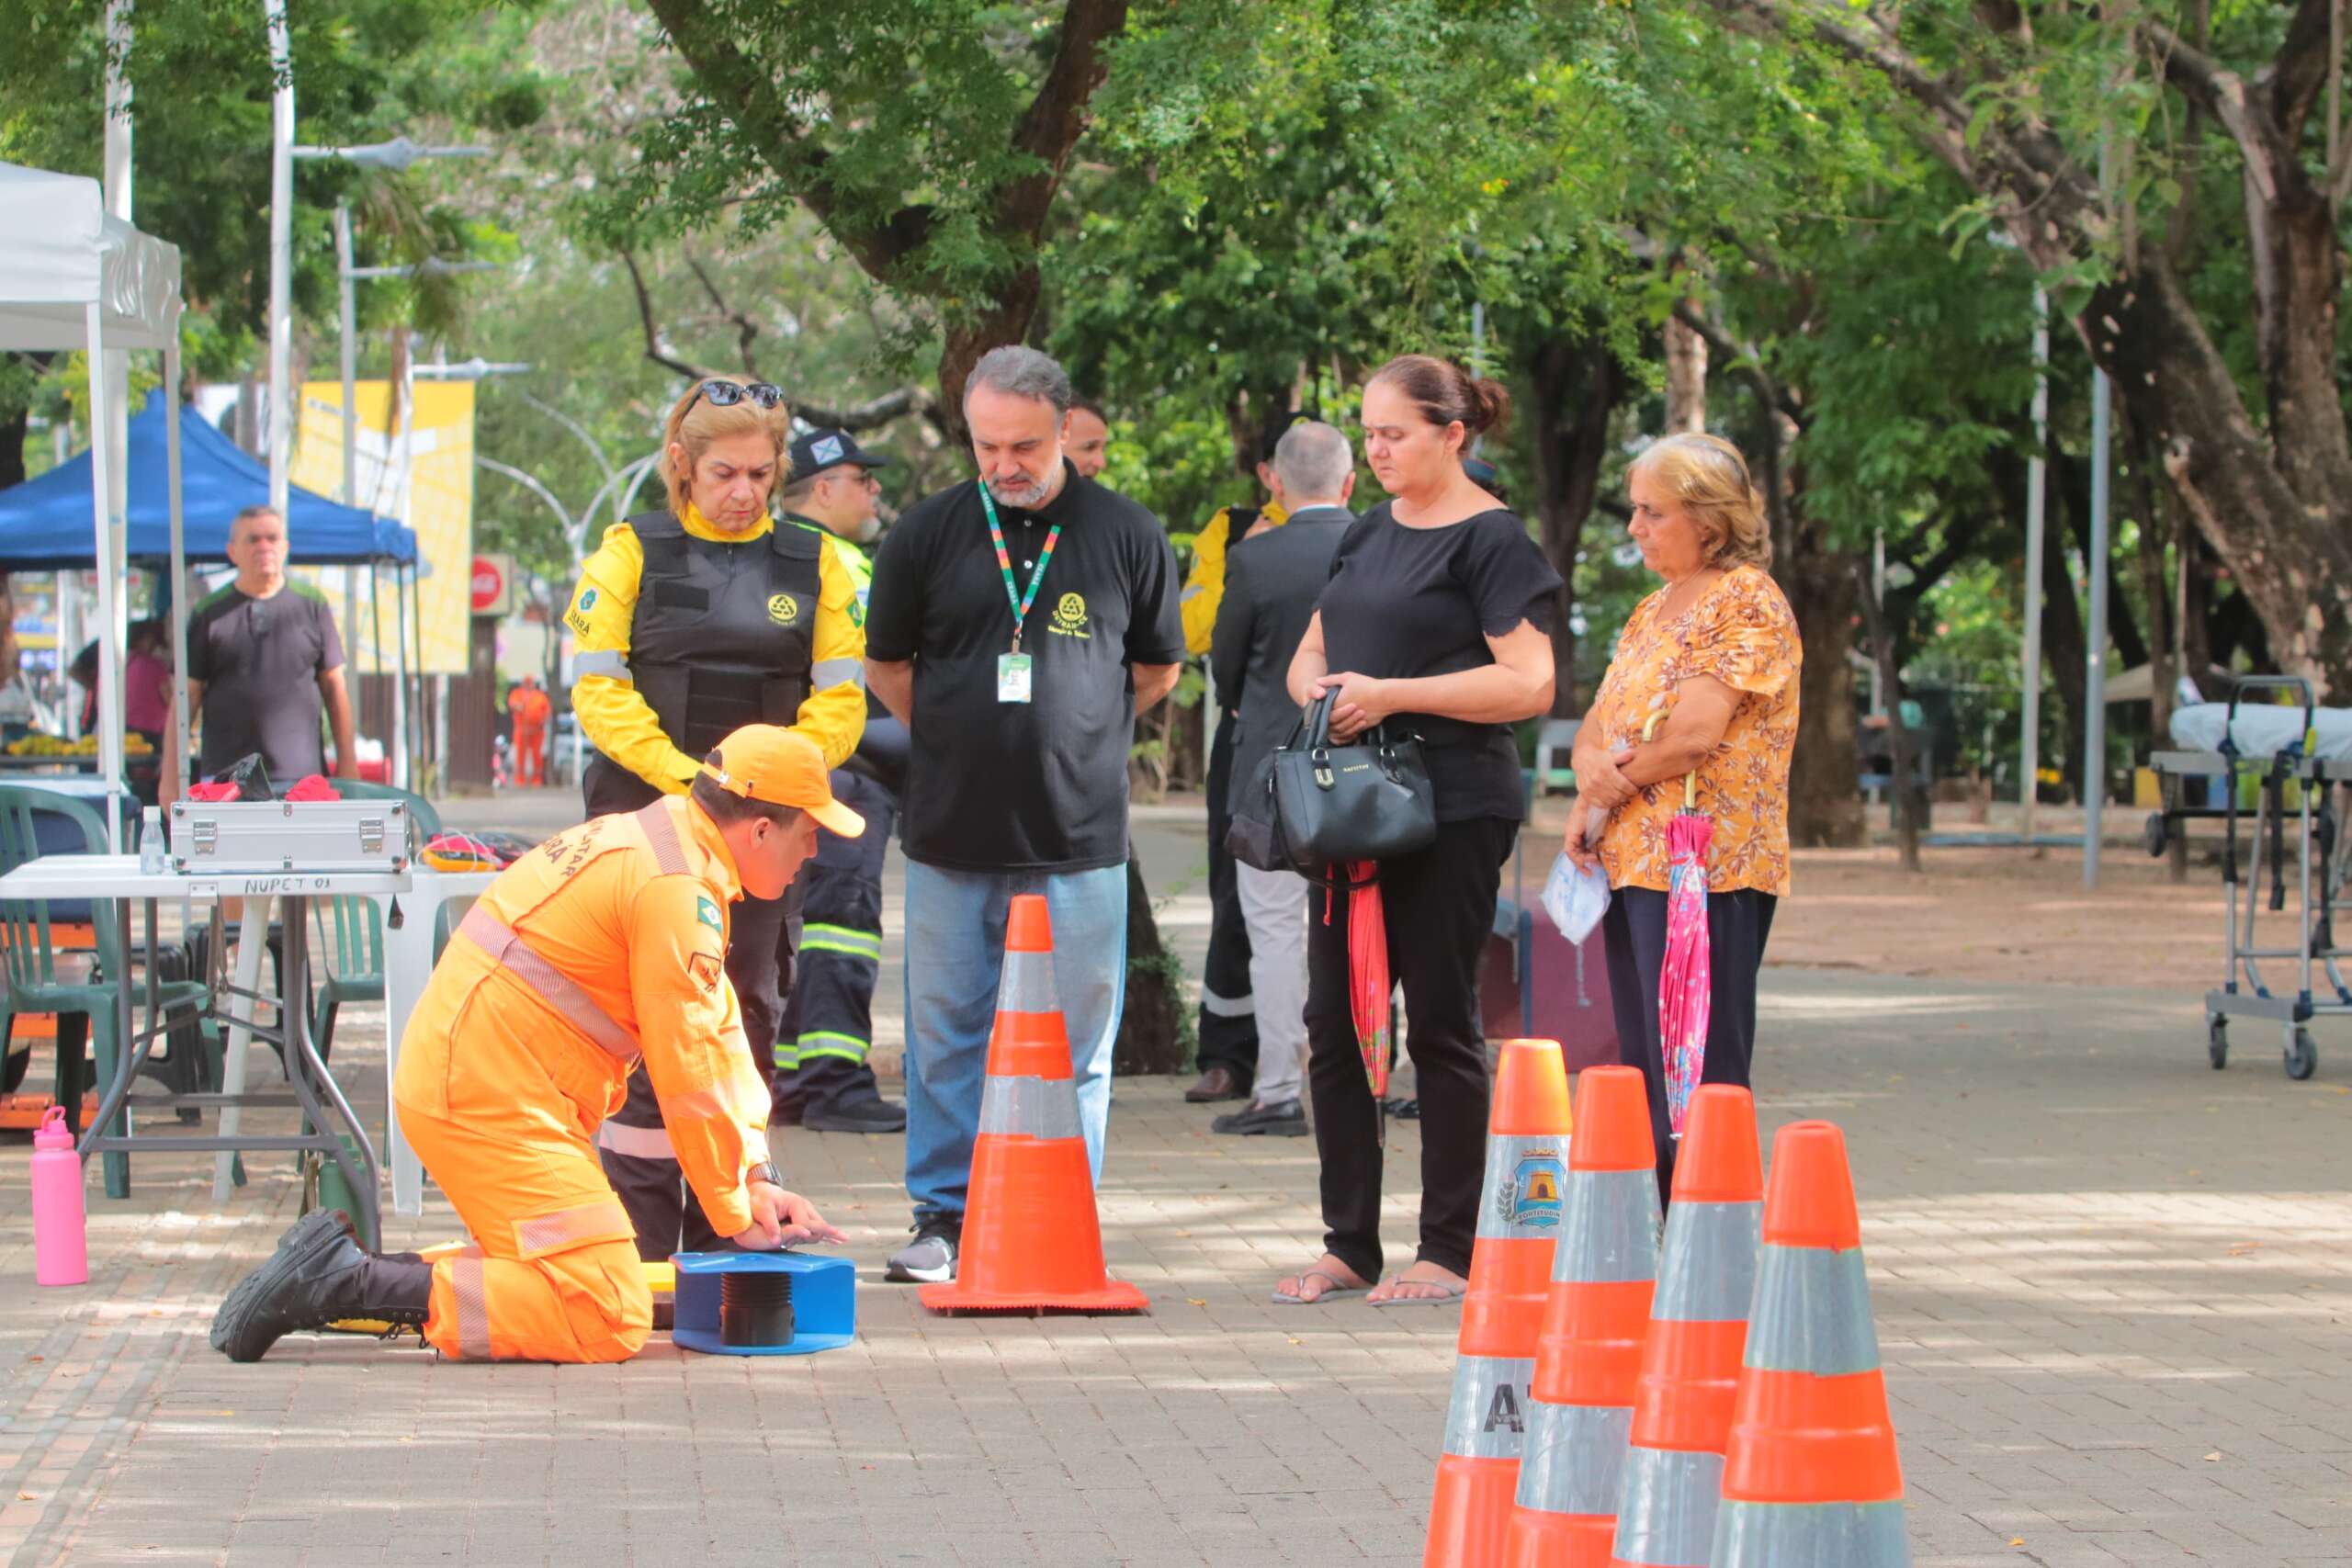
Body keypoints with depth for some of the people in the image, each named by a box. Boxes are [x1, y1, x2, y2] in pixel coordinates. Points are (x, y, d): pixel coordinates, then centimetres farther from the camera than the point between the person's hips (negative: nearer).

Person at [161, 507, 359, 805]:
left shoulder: (312, 604, 9)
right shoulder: (209, 614, 6)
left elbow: (334, 687, 11)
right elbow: (187, 696, 6)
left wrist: (347, 761, 7)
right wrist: (171, 776, 1)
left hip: (301, 777, 1)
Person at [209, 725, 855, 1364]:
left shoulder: (651, 842, 19)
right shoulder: (679, 888, -14)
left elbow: (719, 1031, 19)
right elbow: (688, 1072, -14)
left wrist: (758, 1179, 13)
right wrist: (739, 1217, -4)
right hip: (495, 1100, -11)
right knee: (609, 1319, -14)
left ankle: (336, 1260, 8)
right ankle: (345, 1282, -16)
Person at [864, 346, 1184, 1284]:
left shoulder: (1126, 536, 1)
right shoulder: (928, 534, 3)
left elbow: (1158, 669, 14)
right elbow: (886, 665, 16)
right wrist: (960, 742, 12)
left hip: (1079, 839, -1)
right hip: (952, 834, 1)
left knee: (1073, 1040, 2)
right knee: (947, 1031, 5)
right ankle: (943, 1216, 14)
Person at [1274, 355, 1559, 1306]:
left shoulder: (1491, 540, -6)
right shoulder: (1367, 536, 16)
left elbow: (1530, 685, -14)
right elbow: (1308, 654, 24)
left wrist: (1391, 694, -18)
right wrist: (1319, 692, -1)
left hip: (1453, 809, -7)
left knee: (1440, 1023, -2)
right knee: (1334, 1021, 5)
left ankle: (1449, 1252, 5)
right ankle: (1349, 1244, 13)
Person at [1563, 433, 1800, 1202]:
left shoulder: (1748, 601, -8)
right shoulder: (1654, 610, 20)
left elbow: (1693, 733, -17)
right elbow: (1597, 727, 17)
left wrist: (1616, 782, -4)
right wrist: (1593, 773, -5)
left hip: (1707, 868, -9)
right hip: (1631, 859, 9)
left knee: (1698, 1080, -9)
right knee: (1647, 1074, 9)